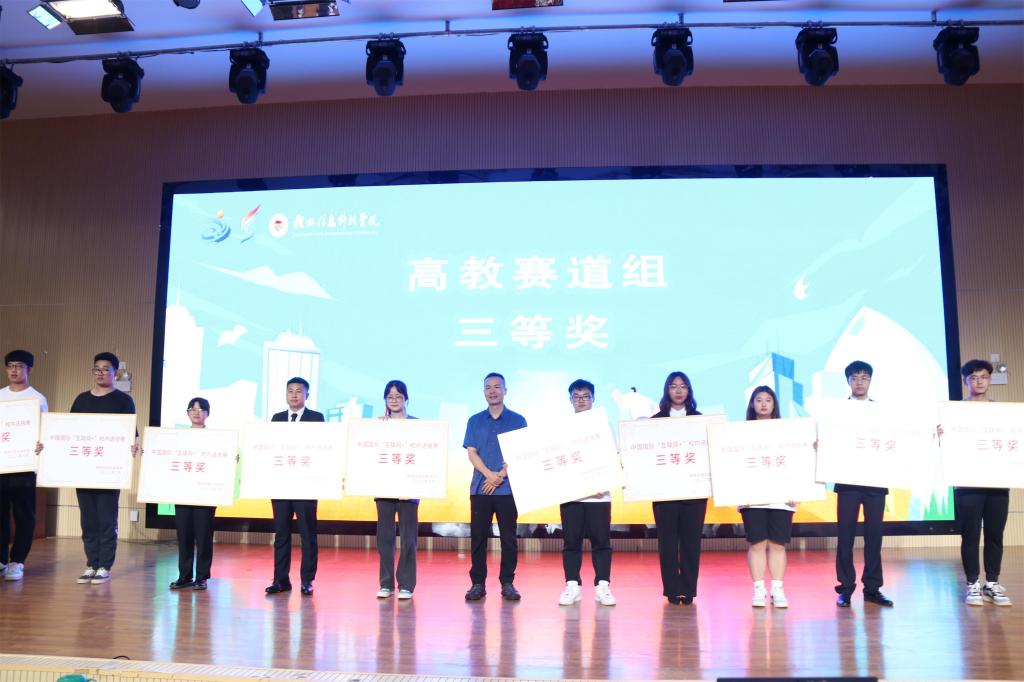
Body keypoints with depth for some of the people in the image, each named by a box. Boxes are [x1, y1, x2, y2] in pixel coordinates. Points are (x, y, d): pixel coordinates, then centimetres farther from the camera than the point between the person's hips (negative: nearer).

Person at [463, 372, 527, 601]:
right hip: (480, 488, 1)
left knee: (508, 537, 2)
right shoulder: (475, 421, 10)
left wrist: (501, 476, -12)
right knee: (478, 537, 2)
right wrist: (489, 475, -13)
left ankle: (507, 583, 11)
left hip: (508, 488, -1)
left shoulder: (517, 420, 5)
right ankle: (477, 583, 10)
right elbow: (471, 452, 2)